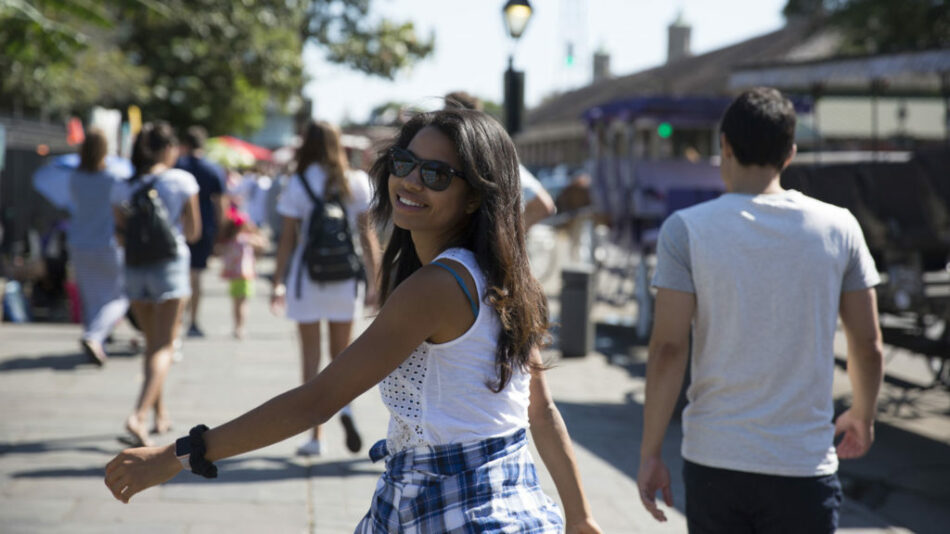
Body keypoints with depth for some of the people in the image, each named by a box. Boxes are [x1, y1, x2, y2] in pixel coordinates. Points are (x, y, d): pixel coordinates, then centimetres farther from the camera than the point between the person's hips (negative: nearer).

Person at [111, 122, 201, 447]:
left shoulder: (123, 187, 3)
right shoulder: (182, 181, -5)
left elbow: (121, 234, 4)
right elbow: (193, 233, -1)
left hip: (135, 270, 4)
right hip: (170, 266, -4)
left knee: (152, 343, 19)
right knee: (163, 347, -4)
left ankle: (161, 414, 26)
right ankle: (139, 415, -22)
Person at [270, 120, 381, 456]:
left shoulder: (297, 185, -5)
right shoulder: (357, 183, 1)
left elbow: (288, 240, -5)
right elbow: (367, 235, 1)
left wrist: (277, 284, 2)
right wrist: (374, 282, 6)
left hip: (307, 278, -2)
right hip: (346, 278, 2)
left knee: (311, 355, 6)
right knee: (341, 352, 14)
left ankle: (316, 436, 6)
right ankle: (344, 403, -16)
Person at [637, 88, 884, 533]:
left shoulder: (686, 229, -5)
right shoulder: (838, 228, -1)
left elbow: (669, 346, -9)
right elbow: (868, 342, 4)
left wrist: (650, 453, -1)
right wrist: (862, 416, 23)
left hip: (713, 461, 0)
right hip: (804, 463, 0)